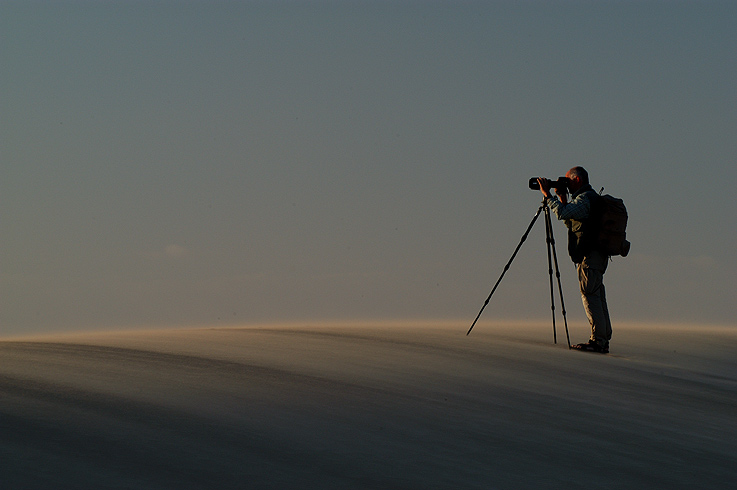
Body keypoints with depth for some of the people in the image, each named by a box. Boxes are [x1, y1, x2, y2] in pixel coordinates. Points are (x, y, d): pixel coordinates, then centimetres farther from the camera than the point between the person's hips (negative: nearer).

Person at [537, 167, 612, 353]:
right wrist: (562, 198, 19)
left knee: (590, 295, -11)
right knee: (596, 296, 9)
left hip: (589, 256, -10)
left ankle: (598, 340, -14)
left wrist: (547, 194, -14)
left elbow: (562, 213, -25)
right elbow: (569, 220, 27)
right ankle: (603, 340, 9)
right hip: (598, 254, 10)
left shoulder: (585, 198, -11)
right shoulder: (592, 197, 21)